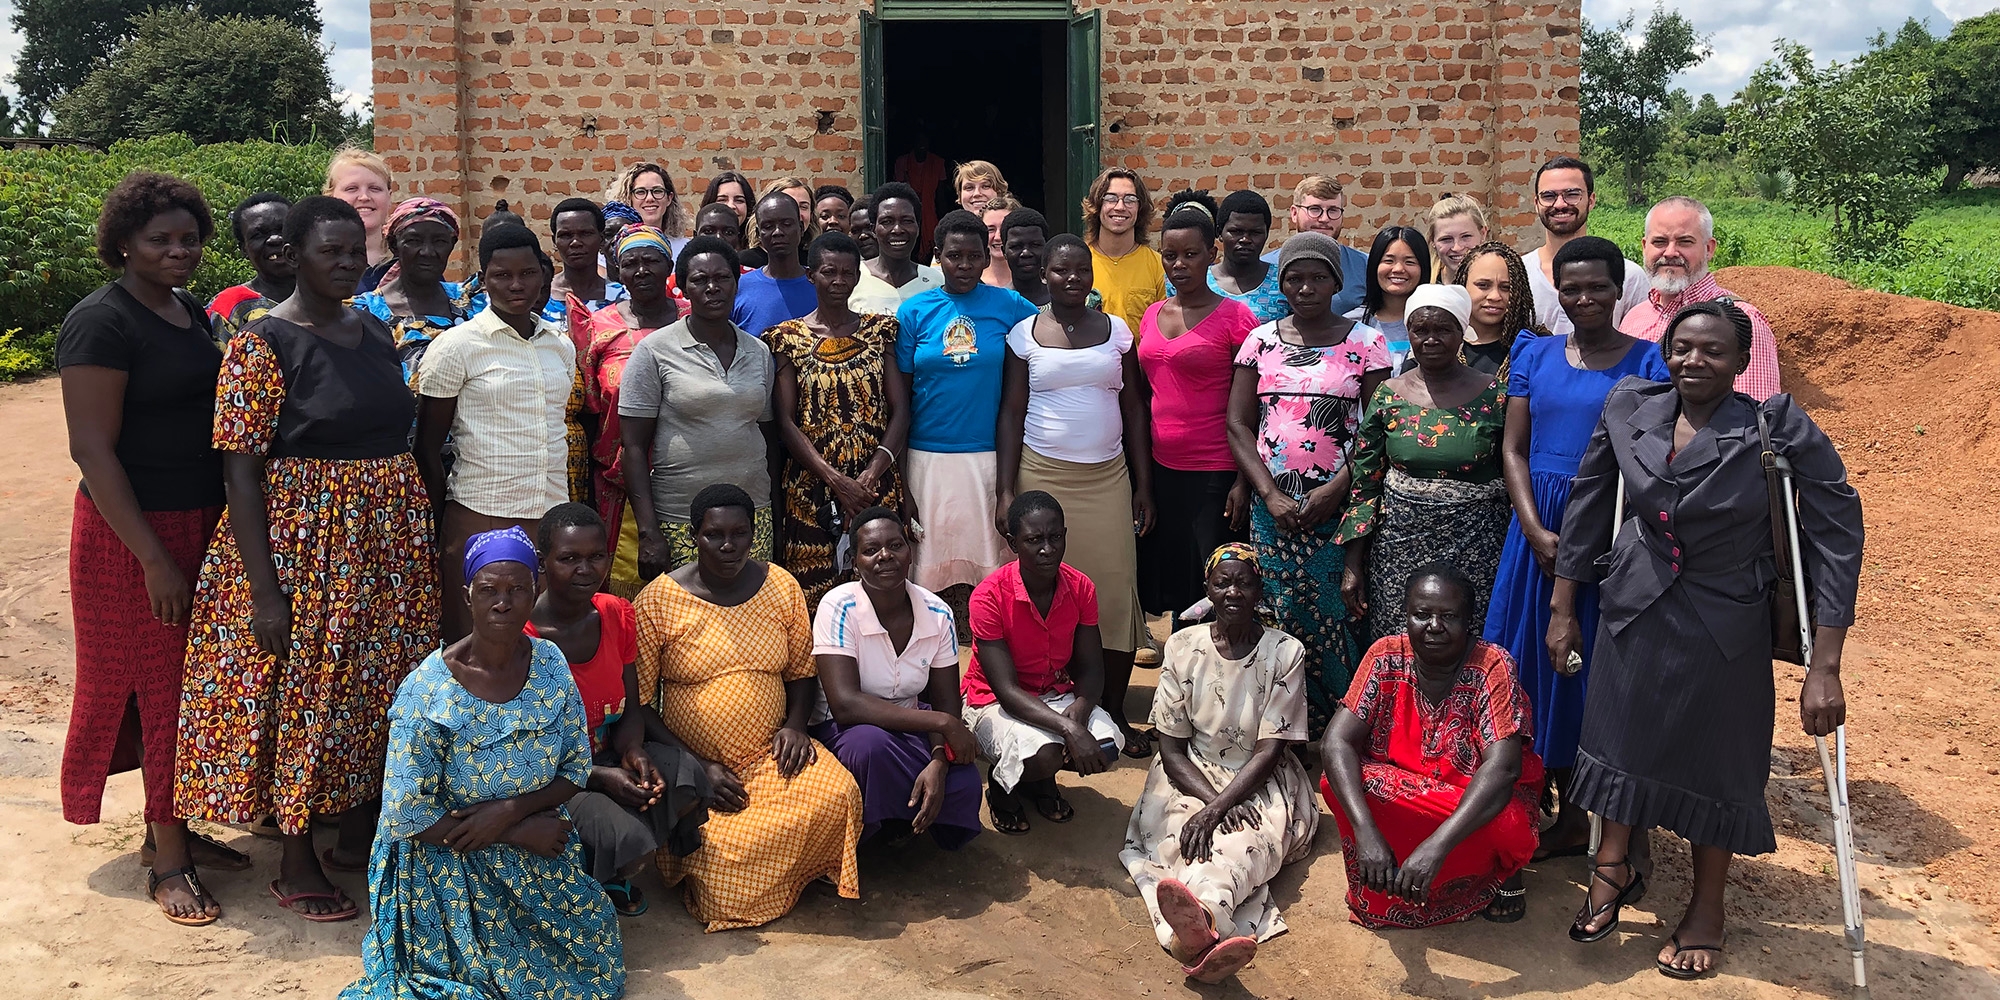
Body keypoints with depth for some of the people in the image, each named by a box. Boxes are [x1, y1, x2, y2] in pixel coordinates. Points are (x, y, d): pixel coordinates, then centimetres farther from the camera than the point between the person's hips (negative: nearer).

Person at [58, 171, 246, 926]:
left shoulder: (192, 312, 9)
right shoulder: (101, 323, -14)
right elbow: (91, 449, -18)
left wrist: (221, 531, 11)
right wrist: (155, 559, -20)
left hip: (202, 523, 7)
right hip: (133, 531, -7)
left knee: (190, 680, 14)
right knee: (160, 684, 1)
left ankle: (169, 826, 29)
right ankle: (167, 861, 13)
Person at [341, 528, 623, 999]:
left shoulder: (550, 663, -8)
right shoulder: (429, 693, -22)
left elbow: (577, 770, 0)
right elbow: (406, 817, -20)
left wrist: (512, 809, -19)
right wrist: (519, 833, -18)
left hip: (542, 858, 5)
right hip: (451, 867, -4)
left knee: (599, 956, 3)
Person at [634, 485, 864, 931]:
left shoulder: (781, 586, 4)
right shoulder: (658, 600, -6)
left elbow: (801, 672, 15)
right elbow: (638, 703, -5)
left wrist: (795, 725, -6)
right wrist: (696, 769, -13)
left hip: (771, 754, 3)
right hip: (694, 763, -3)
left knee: (838, 795, -27)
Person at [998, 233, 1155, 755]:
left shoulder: (1115, 330, 8)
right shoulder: (1024, 334, 3)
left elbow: (1134, 410, 10)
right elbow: (1011, 414, 2)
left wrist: (1144, 485, 5)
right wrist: (1007, 491, -4)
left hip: (1108, 477, 2)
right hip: (1043, 476, -2)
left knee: (1115, 590, -2)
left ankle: (1114, 713, 9)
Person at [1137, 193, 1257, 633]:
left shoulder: (1234, 317, -7)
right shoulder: (1153, 315, 10)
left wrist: (1244, 481, -13)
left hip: (1215, 475, -6)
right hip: (1162, 470, 6)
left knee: (1210, 587, 0)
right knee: (1169, 581, 12)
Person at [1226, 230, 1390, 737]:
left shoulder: (1365, 343, 2)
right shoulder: (1261, 341, 9)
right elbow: (1238, 424, 5)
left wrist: (1334, 490, -13)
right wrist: (1270, 495, -6)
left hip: (1339, 505, -2)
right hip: (1273, 508, 2)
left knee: (1335, 615, -6)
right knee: (1280, 618, 1)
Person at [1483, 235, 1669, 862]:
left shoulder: (1648, 363, -1)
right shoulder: (1535, 356, 8)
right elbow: (1513, 449, 4)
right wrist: (1537, 533, -10)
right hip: (1539, 525, 3)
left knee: (1594, 665, 3)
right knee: (1535, 661, 6)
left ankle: (1582, 817, 14)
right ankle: (1566, 813, 20)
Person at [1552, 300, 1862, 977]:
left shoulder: (1780, 429, -17)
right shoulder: (1629, 409, -7)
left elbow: (1836, 536, -15)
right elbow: (1588, 507, 4)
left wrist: (1823, 668, -19)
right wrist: (1563, 610, 7)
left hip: (1724, 627, -2)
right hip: (1634, 611, 3)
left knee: (1714, 760, 12)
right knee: (1621, 740, 13)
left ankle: (1706, 909, 34)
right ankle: (1612, 869, 37)